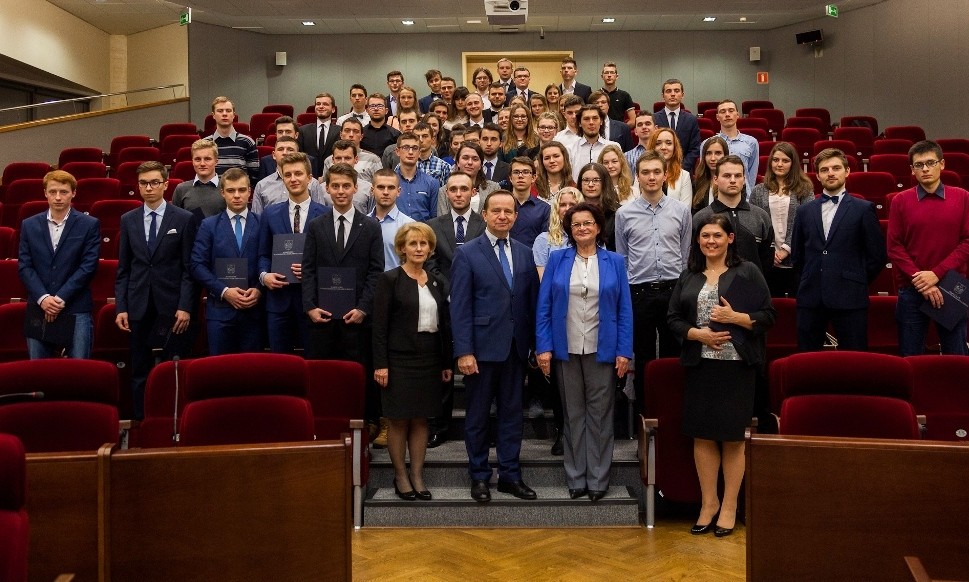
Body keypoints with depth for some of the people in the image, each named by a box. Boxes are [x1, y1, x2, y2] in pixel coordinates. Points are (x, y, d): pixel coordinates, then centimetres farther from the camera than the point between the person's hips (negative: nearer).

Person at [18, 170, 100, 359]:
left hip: (77, 310, -3)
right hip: (38, 310, 3)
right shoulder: (29, 225, 10)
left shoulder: (90, 225, 2)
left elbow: (88, 266, -5)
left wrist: (60, 298, -11)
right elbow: (24, 266, 5)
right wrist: (43, 298, -10)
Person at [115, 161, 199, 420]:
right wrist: (120, 307, 2)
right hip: (139, 308, 3)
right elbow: (123, 269, 10)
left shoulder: (184, 219, 2)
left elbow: (189, 268, -1)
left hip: (172, 308, -3)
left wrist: (185, 307, -9)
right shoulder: (128, 220, 11)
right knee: (140, 372, 7)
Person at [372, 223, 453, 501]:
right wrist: (380, 364, -13)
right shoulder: (390, 279, -4)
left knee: (421, 419, 8)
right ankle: (400, 476, 15)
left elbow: (444, 324, 12)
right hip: (399, 359, -4)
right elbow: (380, 325, -8)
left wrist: (447, 362, 9)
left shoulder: (437, 283, 10)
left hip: (429, 359, 4)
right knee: (399, 420, 3)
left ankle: (417, 476, 16)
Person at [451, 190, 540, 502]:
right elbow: (460, 307, -9)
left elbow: (532, 301, 9)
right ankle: (479, 476, 20)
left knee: (512, 412, 11)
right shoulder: (468, 253, -5)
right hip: (482, 346, -4)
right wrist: (464, 351, -14)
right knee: (478, 414, 8)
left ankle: (510, 475, 22)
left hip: (516, 347, 4)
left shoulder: (524, 253, 8)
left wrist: (535, 343, 4)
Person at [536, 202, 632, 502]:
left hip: (602, 350, 0)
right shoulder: (557, 260, 3)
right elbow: (544, 306, 1)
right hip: (566, 350, 1)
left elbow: (625, 310, 1)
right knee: (573, 415, 9)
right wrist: (543, 348, -7)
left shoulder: (614, 262, 3)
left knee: (600, 415, 6)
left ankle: (598, 480, 15)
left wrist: (624, 351, -6)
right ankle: (576, 479, 17)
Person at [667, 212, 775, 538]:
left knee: (732, 438, 3)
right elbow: (674, 319, 8)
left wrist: (735, 317, -16)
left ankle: (729, 507, 16)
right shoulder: (688, 276, 11)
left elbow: (767, 316, -1)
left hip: (736, 366, -3)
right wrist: (697, 333, -9)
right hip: (699, 366, 3)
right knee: (702, 436, 7)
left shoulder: (747, 273, 1)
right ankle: (708, 503, 21)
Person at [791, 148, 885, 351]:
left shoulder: (864, 209, 3)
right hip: (811, 297, 3)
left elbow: (877, 255, 3)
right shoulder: (805, 211, 12)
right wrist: (810, 279, 12)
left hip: (849, 298, -3)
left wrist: (857, 283, 4)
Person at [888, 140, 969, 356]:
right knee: (910, 358, 6)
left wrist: (937, 274, -12)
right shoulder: (900, 201, 2)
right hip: (911, 290, 0)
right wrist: (920, 281, -11)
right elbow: (894, 247, -1)